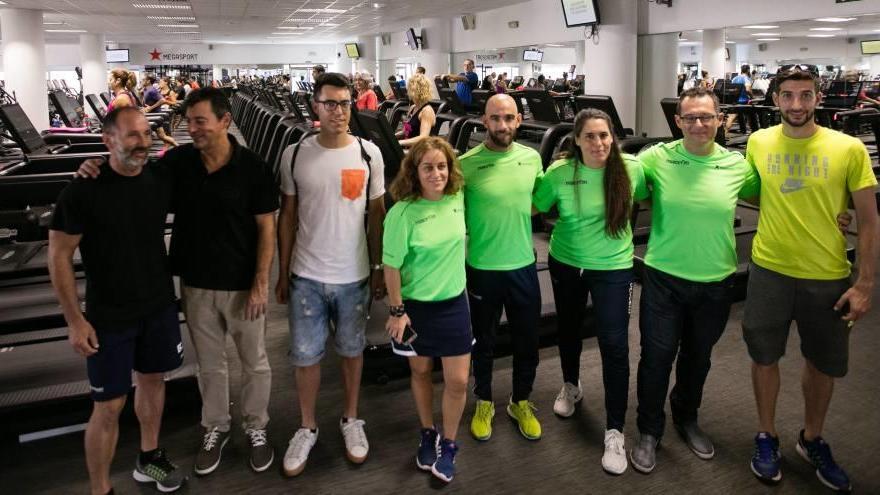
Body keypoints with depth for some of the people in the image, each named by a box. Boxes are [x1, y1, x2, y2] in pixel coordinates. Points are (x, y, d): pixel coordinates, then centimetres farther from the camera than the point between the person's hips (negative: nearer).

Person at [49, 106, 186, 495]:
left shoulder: (161, 179, -6)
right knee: (109, 405, 3)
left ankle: (149, 458, 42)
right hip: (109, 316, -4)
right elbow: (58, 256, -12)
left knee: (152, 379, 20)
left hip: (160, 306, 5)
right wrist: (75, 320, -13)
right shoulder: (83, 190, -18)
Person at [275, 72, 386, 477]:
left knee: (351, 349, 16)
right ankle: (307, 427, 31)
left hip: (354, 276, 0)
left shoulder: (369, 153, -5)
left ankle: (350, 419, 37)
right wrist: (283, 273, 4)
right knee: (305, 355, 10)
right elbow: (287, 216, 2)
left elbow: (377, 213, 2)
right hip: (306, 276, 0)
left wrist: (379, 268, 3)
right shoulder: (294, 155, -5)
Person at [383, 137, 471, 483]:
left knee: (458, 381, 5)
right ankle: (427, 436, 39)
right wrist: (396, 310, -11)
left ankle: (448, 445, 27)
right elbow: (392, 265, -14)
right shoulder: (403, 212, -19)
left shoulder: (458, 198, -7)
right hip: (416, 306, -3)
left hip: (454, 303, 3)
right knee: (420, 372, 17)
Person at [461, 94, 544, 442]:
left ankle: (520, 402, 39)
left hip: (523, 265, 3)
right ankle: (484, 403, 38)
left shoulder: (532, 158, -1)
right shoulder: (467, 164, -13)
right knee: (484, 342, 15)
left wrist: (516, 222, 1)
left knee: (528, 342, 15)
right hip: (482, 268, -3)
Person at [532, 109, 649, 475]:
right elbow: (534, 208, -1)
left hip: (613, 268, -1)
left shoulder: (631, 169, -13)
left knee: (614, 345, -5)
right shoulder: (559, 172, -13)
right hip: (565, 264, 2)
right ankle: (571, 386, 50)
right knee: (568, 330, 21)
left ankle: (615, 431, 8)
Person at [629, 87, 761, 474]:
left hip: (715, 282, 2)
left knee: (698, 357, 18)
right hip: (664, 278, -2)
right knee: (657, 356, 3)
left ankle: (686, 419, 43)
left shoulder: (737, 165, -3)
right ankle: (649, 431, 25)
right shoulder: (657, 158, -8)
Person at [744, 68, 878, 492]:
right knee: (765, 357, 12)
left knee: (825, 363, 15)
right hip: (769, 269, 1)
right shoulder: (758, 142, -3)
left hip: (828, 277, -1)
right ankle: (767, 436, 33)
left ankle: (812, 440, 38)